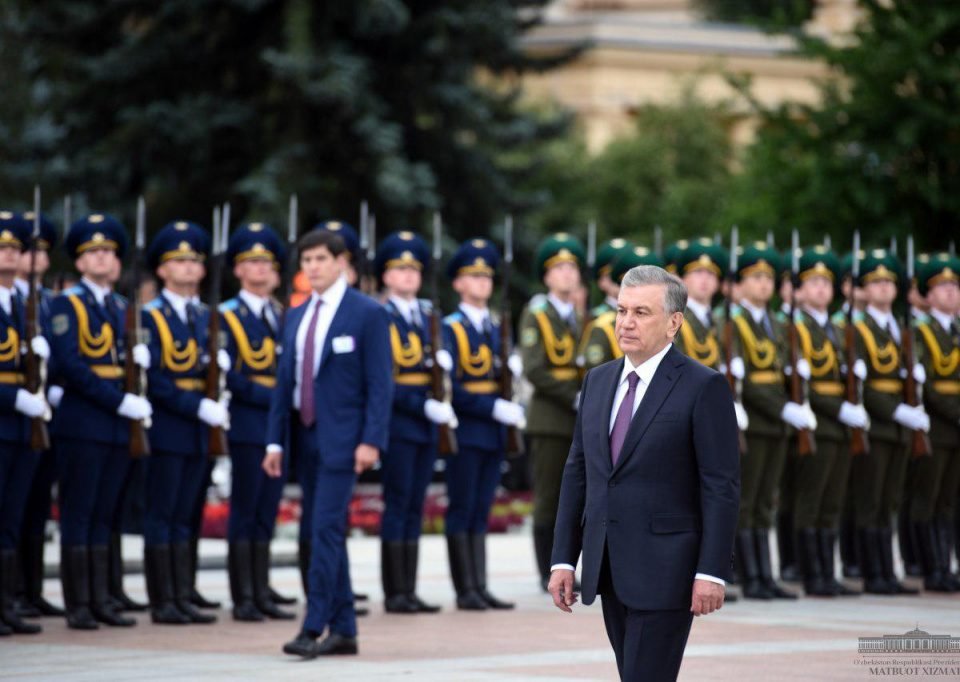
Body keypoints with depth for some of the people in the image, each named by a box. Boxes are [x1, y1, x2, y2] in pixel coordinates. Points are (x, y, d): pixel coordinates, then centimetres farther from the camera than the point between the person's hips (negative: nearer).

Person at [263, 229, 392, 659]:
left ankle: (313, 629, -14)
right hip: (305, 435, 7)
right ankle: (343, 630, 13)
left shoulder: (368, 314, -4)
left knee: (326, 529, -13)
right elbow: (284, 381, 14)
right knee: (325, 533, 8)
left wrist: (371, 441, -17)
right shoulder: (296, 317, 14)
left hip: (341, 438, -7)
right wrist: (276, 440, 8)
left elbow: (380, 384, -8)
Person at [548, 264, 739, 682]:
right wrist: (563, 558, 8)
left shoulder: (703, 387, -7)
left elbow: (722, 487, -10)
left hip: (664, 568, -6)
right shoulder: (597, 381, 12)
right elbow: (577, 473, 13)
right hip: (607, 568, 7)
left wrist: (712, 571, -16)